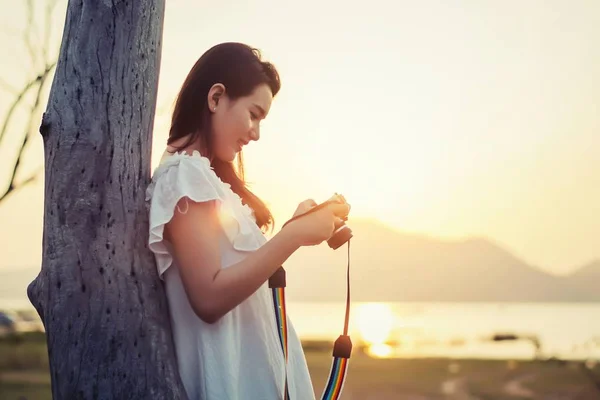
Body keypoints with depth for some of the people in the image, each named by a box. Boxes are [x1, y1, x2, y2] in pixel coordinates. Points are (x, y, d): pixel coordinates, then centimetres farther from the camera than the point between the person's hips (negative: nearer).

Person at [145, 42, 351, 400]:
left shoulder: (207, 175, 14)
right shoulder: (185, 173, -14)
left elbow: (241, 264, 11)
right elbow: (210, 297, -23)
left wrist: (296, 227, 6)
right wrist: (294, 236, -20)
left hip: (254, 366, 10)